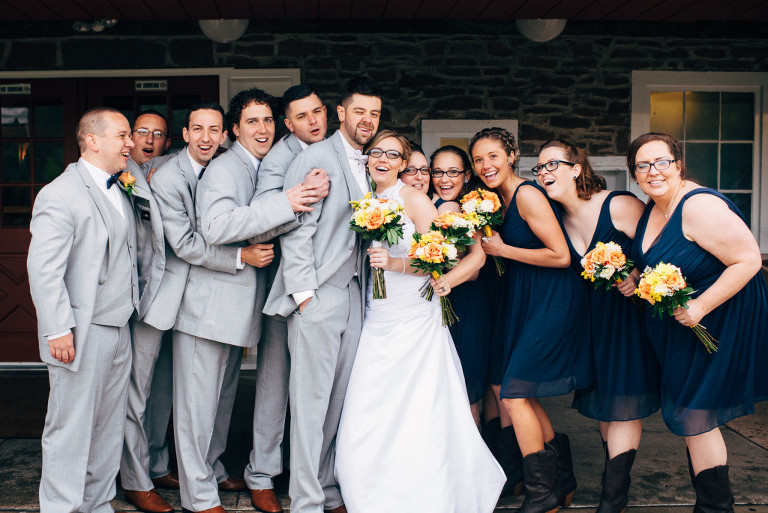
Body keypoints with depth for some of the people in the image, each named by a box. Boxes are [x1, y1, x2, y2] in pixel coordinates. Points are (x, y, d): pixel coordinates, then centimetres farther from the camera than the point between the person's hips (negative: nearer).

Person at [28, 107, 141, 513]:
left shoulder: (122, 192, 15)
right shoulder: (59, 195, -12)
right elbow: (43, 270, -17)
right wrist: (58, 331, -19)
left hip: (119, 332, 8)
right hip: (81, 334, -8)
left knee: (109, 428, 15)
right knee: (71, 430, 1)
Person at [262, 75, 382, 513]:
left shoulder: (366, 166, 17)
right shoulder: (317, 158, -7)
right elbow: (296, 229, -12)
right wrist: (304, 291, -15)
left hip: (354, 292, 7)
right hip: (318, 295, -7)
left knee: (341, 399, 11)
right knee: (311, 401, -2)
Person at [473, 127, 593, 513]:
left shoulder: (527, 195, -16)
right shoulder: (500, 200, 11)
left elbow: (561, 256, -20)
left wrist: (502, 249, -14)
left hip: (553, 301, -10)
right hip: (525, 301, 10)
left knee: (514, 394, -8)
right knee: (511, 389, 12)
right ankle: (562, 479, 26)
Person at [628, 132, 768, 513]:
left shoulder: (700, 206, -23)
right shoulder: (652, 209, 5)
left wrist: (700, 306, -26)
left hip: (718, 322, -9)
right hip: (679, 324, 9)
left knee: (695, 416, -2)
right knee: (691, 415, 16)